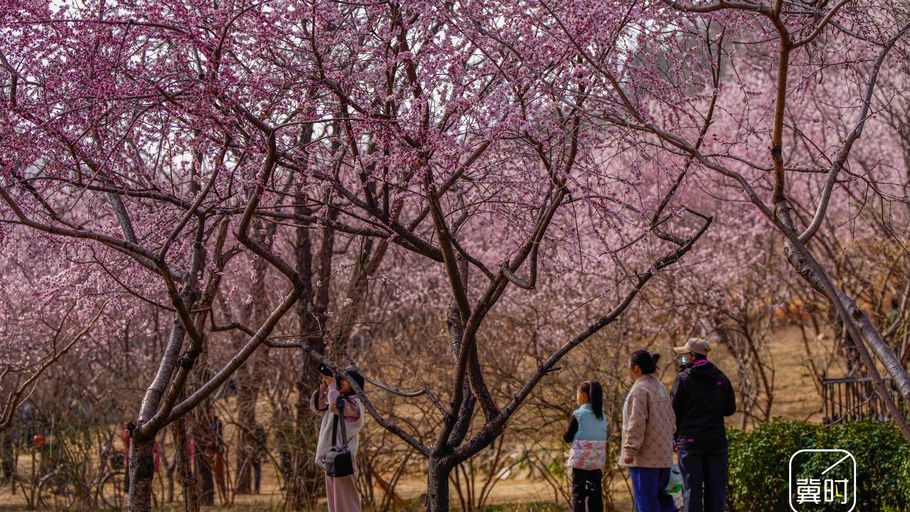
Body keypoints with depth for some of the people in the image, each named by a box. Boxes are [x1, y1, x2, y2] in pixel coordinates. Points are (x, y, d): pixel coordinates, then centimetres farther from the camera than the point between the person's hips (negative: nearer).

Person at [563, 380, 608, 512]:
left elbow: (568, 438, -7)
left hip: (580, 460, -5)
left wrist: (565, 434, 12)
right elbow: (603, 436, 11)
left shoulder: (578, 414, -10)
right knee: (595, 491, 11)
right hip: (597, 460, 5)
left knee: (578, 491, 1)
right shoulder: (602, 416, 5)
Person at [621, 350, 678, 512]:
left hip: (645, 456, -9)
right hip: (664, 455, 9)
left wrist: (630, 450, -18)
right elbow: (671, 419, 20)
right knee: (660, 493, 16)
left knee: (646, 499, -4)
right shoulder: (660, 387, 15)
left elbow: (636, 424, -19)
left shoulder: (639, 390, -14)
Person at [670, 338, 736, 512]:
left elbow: (674, 411, -7)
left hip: (690, 441, -3)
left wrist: (673, 436, 6)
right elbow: (730, 408, 10)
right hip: (716, 442, 3)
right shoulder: (721, 378, 4)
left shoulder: (683, 379, -7)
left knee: (692, 490, 0)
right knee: (716, 490, 7)